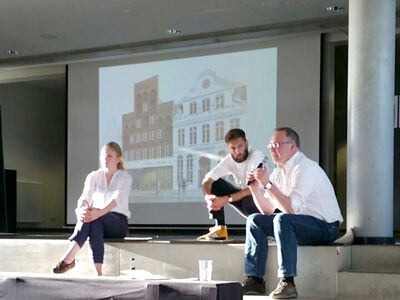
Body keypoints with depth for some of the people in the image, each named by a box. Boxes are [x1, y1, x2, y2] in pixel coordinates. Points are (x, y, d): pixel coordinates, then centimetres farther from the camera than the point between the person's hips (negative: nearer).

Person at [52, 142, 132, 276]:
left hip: (119, 222, -3)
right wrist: (81, 210, -35)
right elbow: (85, 197, -7)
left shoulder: (125, 178, 2)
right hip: (99, 221, 3)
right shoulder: (93, 176, 12)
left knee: (95, 219, -36)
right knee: (95, 225, -37)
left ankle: (68, 258, -49)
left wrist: (99, 212, -42)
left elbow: (116, 199, -19)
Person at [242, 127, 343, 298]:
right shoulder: (279, 170, 10)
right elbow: (268, 210, 9)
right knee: (255, 220, 3)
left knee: (283, 219, -34)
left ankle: (287, 283, -33)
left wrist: (268, 184, -26)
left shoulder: (305, 168, -19)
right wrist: (255, 188, -5)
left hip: (325, 228, -9)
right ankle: (254, 280, -2)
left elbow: (291, 209, -28)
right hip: (302, 224, 9)